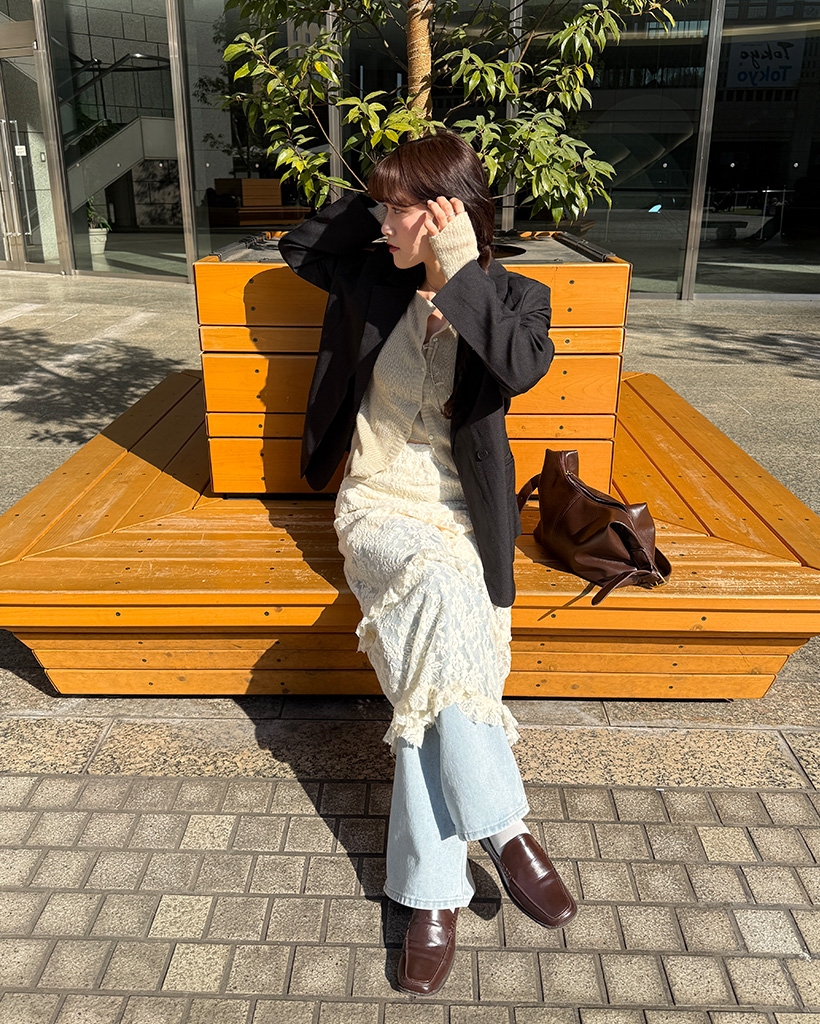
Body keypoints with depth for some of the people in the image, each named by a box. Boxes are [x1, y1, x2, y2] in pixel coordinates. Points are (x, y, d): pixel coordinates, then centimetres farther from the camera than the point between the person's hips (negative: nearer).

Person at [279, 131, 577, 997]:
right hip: (378, 509, 1)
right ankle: (504, 830, -25)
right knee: (438, 582, -33)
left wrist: (461, 271, -21)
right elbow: (298, 244, 23)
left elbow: (521, 366, -23)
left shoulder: (511, 294, -1)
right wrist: (377, 204, 12)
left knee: (431, 661, -27)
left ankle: (431, 890, -15)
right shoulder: (375, 277, 7)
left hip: (458, 517, -1)